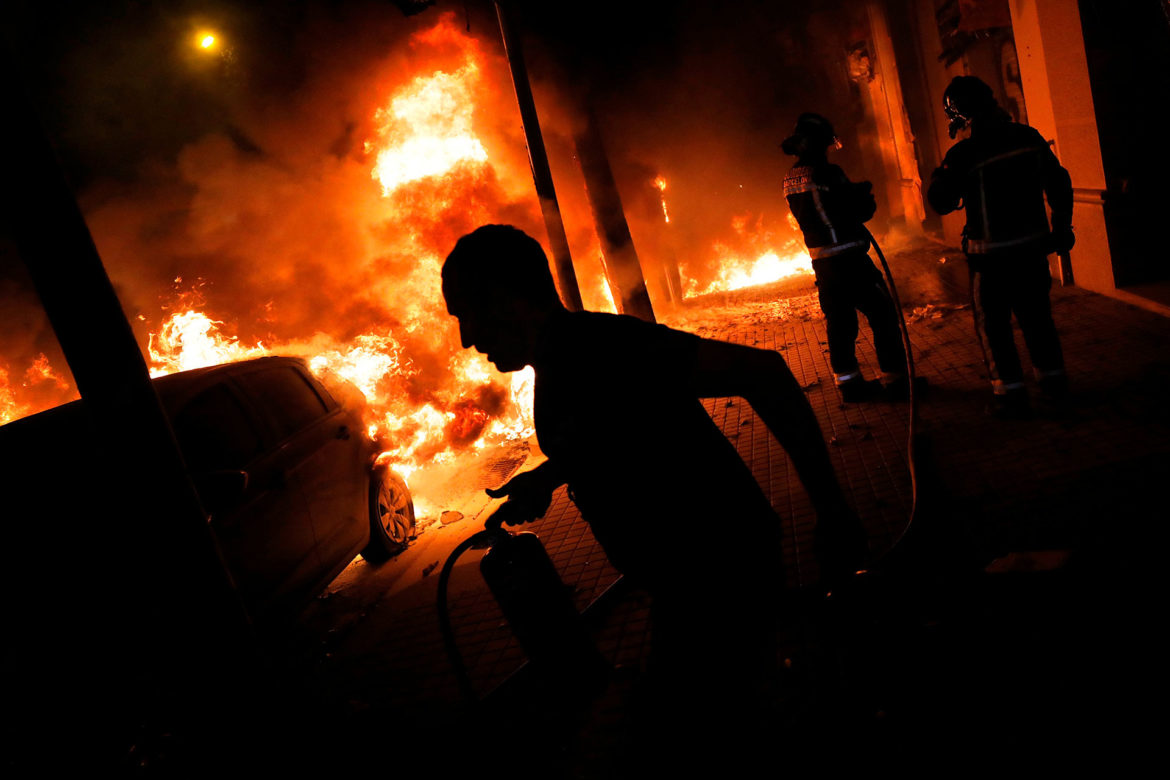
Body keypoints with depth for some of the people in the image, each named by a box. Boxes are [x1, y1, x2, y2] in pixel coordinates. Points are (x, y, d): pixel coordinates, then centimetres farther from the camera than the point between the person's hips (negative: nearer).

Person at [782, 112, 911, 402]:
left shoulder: (790, 180, 7)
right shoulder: (826, 173, -17)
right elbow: (863, 212, -12)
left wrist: (854, 192, 19)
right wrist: (866, 194, 11)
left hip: (822, 261, 8)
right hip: (848, 258, -8)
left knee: (839, 323, 13)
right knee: (883, 315, 3)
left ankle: (849, 382, 19)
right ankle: (896, 380, 7)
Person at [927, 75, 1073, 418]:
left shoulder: (963, 154, -17)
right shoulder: (1028, 137, 0)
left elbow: (941, 203, -9)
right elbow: (1059, 183, 7)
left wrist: (939, 174, 10)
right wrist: (1061, 228, 18)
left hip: (991, 254, -5)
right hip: (1032, 245, 5)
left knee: (993, 323, 6)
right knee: (1036, 315, 18)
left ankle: (1011, 393, 8)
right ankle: (1053, 381, 27)